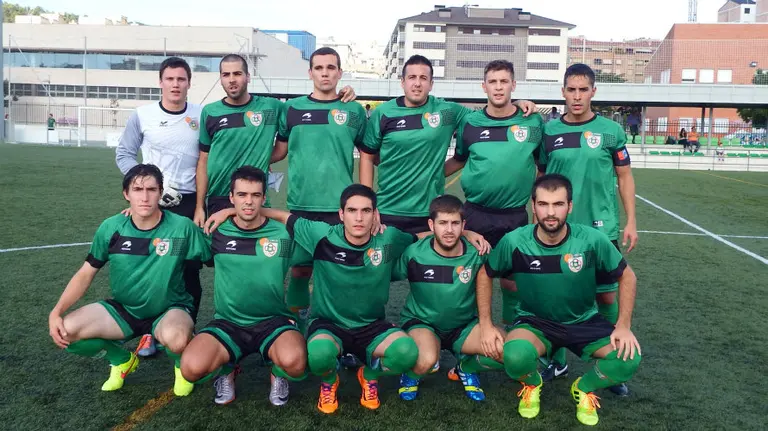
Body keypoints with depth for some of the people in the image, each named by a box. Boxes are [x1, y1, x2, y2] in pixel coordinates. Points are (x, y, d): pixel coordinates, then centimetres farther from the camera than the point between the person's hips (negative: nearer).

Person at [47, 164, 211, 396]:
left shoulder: (182, 227, -17)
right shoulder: (110, 228, -8)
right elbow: (85, 274, 0)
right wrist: (56, 312, -9)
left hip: (169, 309, -4)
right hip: (123, 309, 4)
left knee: (175, 339, -39)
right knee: (66, 331, -18)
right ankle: (121, 360, 12)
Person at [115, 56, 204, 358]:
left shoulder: (203, 116, 2)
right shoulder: (142, 115, 1)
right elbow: (124, 154, 6)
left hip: (191, 202, 0)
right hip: (153, 201, 0)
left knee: (189, 269, 3)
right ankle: (150, 331, 18)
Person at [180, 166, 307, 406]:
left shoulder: (284, 234, -3)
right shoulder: (216, 233, 1)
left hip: (272, 321, -1)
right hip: (227, 323, 2)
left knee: (293, 362, -34)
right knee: (192, 368, -27)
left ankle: (278, 374, 5)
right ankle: (226, 370, 10)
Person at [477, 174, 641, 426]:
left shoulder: (593, 240, -18)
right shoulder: (514, 242, -18)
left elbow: (626, 277, -2)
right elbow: (485, 275, -1)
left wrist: (623, 326, -12)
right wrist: (486, 325, -8)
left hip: (584, 321, 2)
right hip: (535, 321, -1)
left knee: (628, 358, -25)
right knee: (515, 356, -35)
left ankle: (585, 388, 10)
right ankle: (532, 384, 6)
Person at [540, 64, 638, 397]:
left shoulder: (611, 131, -1)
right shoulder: (549, 131, 2)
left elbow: (625, 177, 5)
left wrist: (631, 221, 1)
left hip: (601, 228, -1)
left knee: (606, 295, 4)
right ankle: (558, 361, 24)